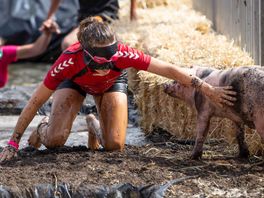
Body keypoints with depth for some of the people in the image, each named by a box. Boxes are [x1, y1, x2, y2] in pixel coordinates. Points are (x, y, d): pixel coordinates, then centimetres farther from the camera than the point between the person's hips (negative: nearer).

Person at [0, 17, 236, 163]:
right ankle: (45, 127, 22)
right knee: (55, 141, -17)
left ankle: (95, 125, 24)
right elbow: (35, 102, -33)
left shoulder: (123, 54, -43)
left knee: (115, 145, -12)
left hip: (112, 83, 1)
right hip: (75, 81, -1)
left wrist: (208, 89, -35)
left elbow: (170, 70, -35)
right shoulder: (70, 60, -43)